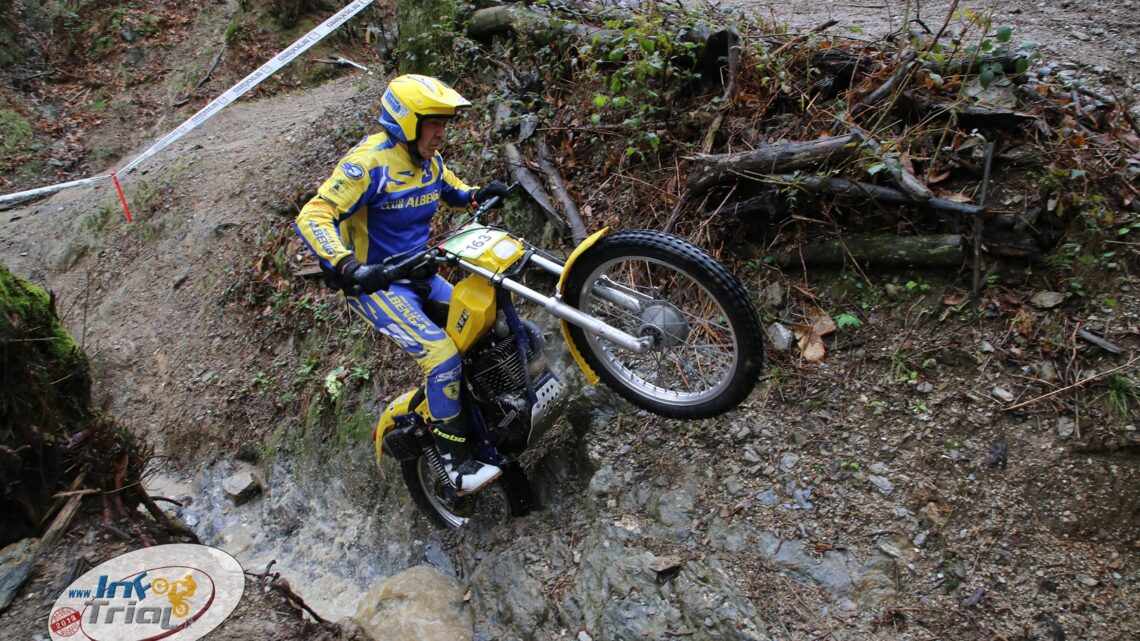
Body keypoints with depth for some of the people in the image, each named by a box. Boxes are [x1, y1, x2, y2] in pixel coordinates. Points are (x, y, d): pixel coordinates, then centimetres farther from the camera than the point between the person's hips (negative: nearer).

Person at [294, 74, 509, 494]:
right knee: (442, 354, -25)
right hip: (375, 284, -9)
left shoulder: (429, 161, 5)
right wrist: (348, 267, -45)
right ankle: (456, 463, -15)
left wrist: (479, 195, 0)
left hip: (418, 274, 9)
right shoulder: (370, 162, -21)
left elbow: (453, 191, 25)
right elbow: (313, 217, -28)